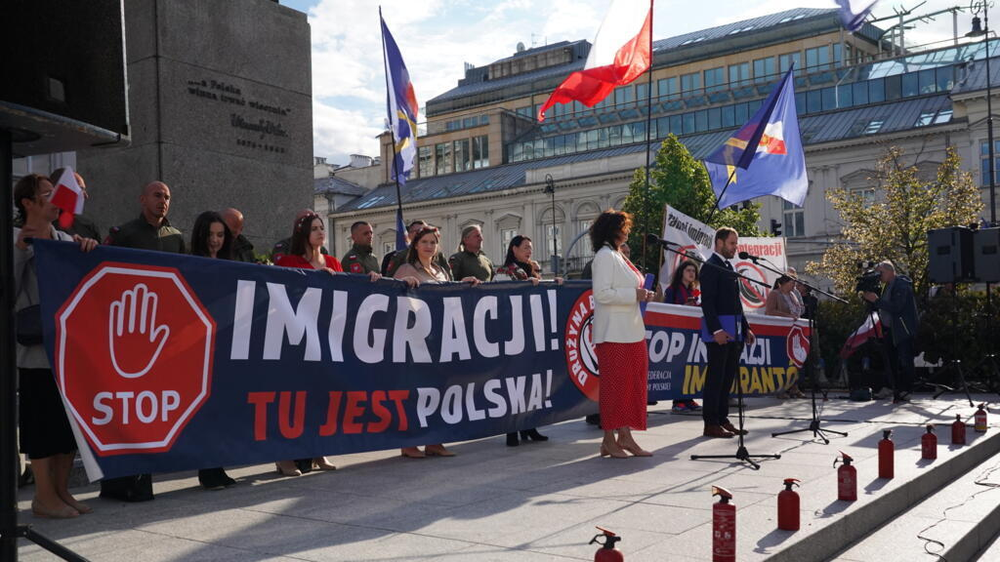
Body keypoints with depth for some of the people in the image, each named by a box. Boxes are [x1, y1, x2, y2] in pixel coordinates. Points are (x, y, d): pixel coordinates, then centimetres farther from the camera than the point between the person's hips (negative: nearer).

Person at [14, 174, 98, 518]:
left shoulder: (66, 240, 12)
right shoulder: (16, 239, -5)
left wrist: (90, 248, -6)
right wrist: (19, 251, -21)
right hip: (37, 347, -6)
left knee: (71, 419, 10)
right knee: (41, 421, 0)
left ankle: (61, 490, 21)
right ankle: (44, 497, 10)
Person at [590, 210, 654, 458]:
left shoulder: (617, 256, 19)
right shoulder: (605, 256, -11)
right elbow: (602, 293, -20)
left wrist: (641, 295, 10)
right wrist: (633, 295, -16)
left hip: (630, 330, 10)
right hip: (613, 333, -10)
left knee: (632, 382, 9)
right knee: (614, 383, -5)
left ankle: (625, 436, 15)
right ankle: (609, 440, 2)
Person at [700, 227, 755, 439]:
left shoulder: (728, 266, 19)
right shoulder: (711, 267, -8)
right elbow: (707, 301, -16)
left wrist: (745, 327, 18)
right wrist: (716, 330, -24)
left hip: (734, 332, 9)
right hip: (718, 331, -9)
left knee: (728, 377, 11)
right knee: (716, 377, -6)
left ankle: (722, 419, 18)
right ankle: (711, 424, -1)